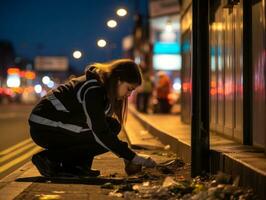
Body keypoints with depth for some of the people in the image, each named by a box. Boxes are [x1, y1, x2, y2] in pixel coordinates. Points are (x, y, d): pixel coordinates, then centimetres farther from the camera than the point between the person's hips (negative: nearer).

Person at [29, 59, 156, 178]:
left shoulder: (105, 89, 6)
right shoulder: (93, 90, -24)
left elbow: (102, 125, 13)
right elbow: (100, 132, -28)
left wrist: (125, 154, 4)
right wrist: (132, 157, -25)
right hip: (44, 129, -10)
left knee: (112, 126, 2)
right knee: (103, 140, -18)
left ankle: (74, 166, 0)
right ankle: (49, 159, -12)